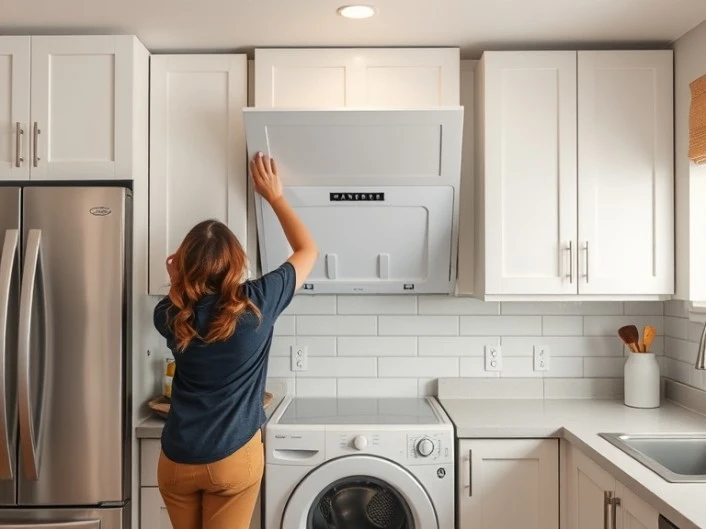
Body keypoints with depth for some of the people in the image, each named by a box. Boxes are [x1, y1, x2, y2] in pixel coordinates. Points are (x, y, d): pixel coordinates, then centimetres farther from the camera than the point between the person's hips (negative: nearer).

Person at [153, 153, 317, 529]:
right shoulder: (256, 305, -17)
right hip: (234, 459, -3)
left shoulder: (170, 315, -10)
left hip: (177, 460, 3)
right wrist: (274, 196, 6)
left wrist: (177, 285, 1)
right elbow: (308, 250, -1)